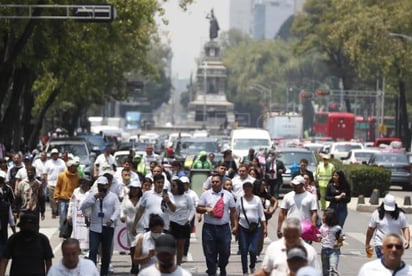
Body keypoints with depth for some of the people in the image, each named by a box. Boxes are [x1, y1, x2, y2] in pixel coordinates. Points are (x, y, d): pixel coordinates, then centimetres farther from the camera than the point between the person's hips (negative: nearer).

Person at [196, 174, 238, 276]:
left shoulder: (227, 195, 7)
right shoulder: (206, 194, 5)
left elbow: (233, 211, 8)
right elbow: (198, 208, 6)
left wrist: (235, 226, 1)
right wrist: (206, 209, -15)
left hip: (224, 228, 1)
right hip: (209, 227, -1)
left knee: (225, 251, 5)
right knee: (210, 253, 1)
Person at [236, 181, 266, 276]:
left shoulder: (257, 199, 4)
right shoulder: (240, 200, 3)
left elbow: (261, 215, 6)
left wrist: (265, 228, 2)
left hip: (255, 228, 0)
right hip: (243, 228, 0)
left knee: (252, 250, -10)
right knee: (243, 251, 0)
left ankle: (252, 267, 18)